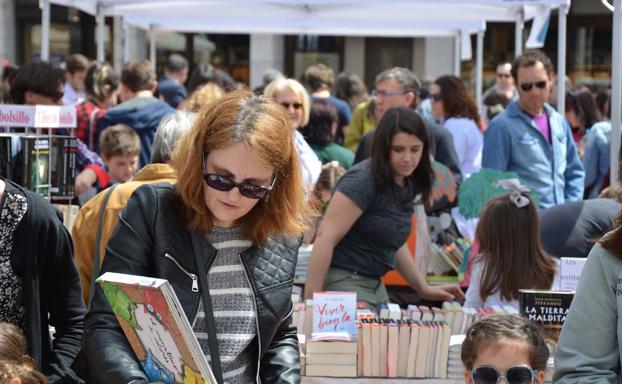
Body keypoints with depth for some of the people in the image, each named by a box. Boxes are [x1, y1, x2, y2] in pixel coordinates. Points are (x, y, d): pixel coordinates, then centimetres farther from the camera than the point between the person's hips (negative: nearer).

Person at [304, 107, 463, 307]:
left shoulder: (407, 185, 9)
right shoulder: (363, 181, -16)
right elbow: (325, 238, -20)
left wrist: (425, 289, 19)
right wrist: (311, 299, -24)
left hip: (375, 284, 8)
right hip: (343, 282, -8)